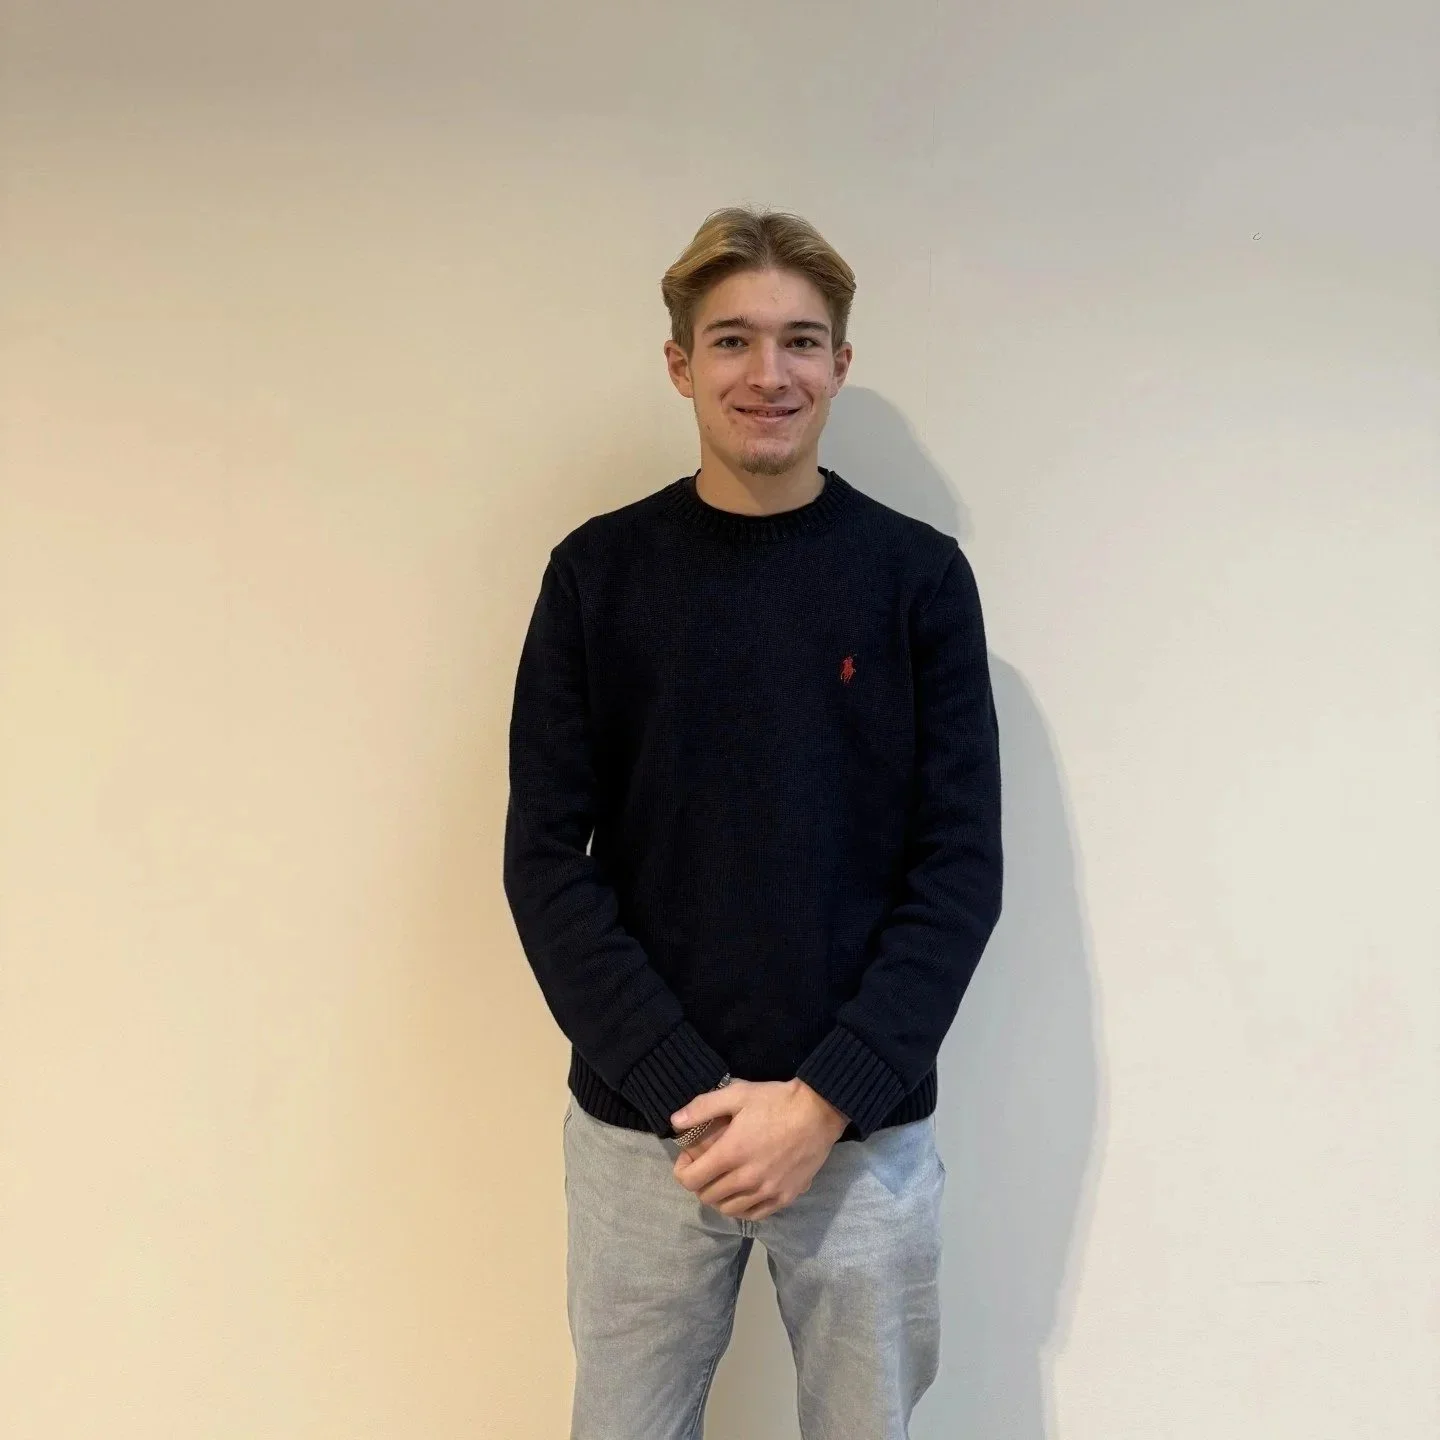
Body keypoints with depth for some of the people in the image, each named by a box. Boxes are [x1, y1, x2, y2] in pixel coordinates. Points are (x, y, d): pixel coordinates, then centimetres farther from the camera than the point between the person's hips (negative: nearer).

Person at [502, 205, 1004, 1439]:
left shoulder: (919, 575, -2)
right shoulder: (599, 572, -2)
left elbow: (961, 868, -5)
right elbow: (545, 861, -4)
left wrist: (826, 1099, -12)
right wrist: (686, 1090, -12)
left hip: (867, 1130, 0)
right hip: (640, 1128, 1)